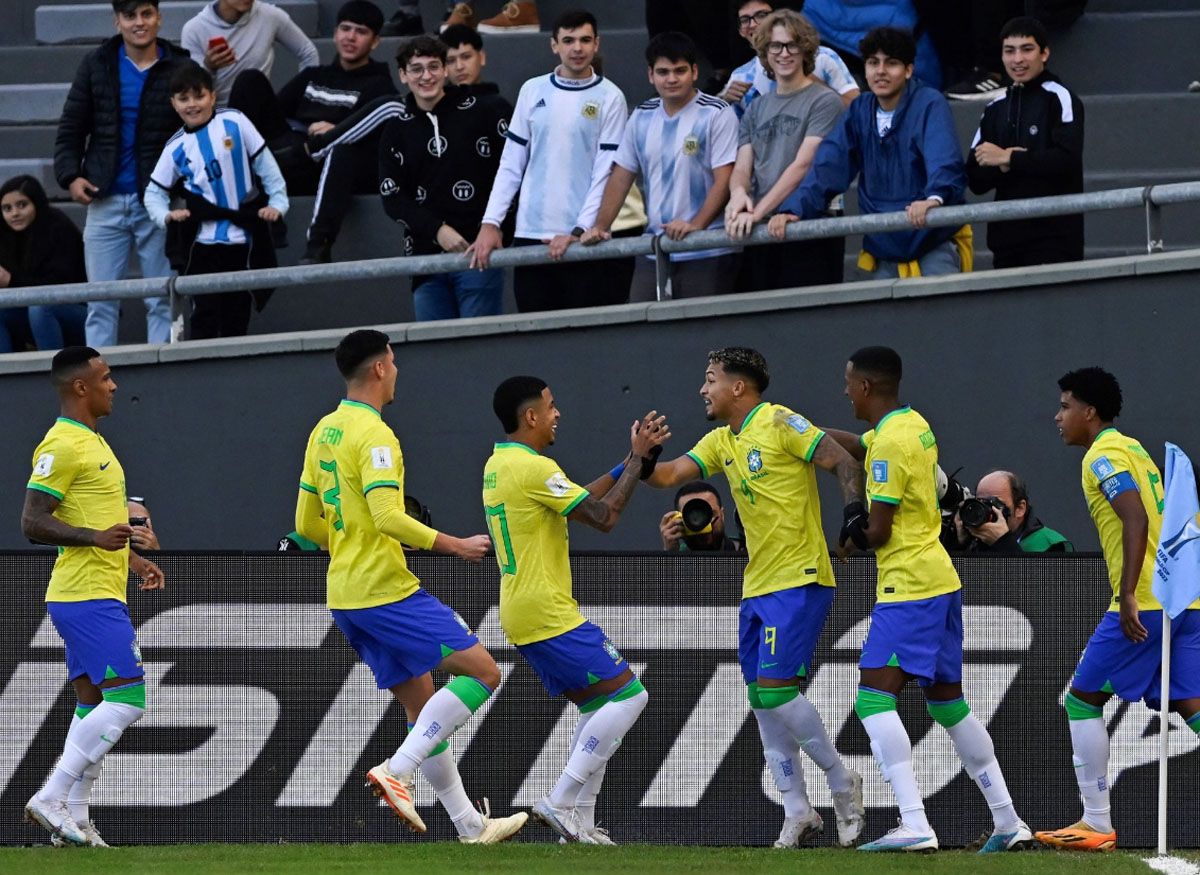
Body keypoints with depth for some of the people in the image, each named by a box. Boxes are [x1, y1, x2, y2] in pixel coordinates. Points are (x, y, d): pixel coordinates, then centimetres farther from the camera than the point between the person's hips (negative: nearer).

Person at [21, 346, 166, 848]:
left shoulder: (90, 442, 18)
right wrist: (96, 538, -28)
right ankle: (52, 799, -12)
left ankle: (73, 819, 10)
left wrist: (132, 559, 25)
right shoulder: (62, 445, -14)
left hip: (99, 595, 10)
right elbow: (33, 523, -19)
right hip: (87, 596, -10)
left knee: (94, 705, 9)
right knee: (127, 699, -13)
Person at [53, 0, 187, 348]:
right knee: (100, 303, 2)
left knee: (162, 303, 3)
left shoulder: (180, 68, -1)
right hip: (106, 201, 2)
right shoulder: (96, 66, 5)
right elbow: (70, 129, 10)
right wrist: (70, 175, -5)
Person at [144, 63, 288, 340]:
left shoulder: (233, 122, -3)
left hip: (242, 236, 0)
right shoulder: (176, 148, 1)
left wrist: (278, 201, -2)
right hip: (204, 239, 0)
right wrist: (166, 216, -12)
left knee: (238, 314, 8)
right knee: (205, 313, -3)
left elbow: (264, 163, 2)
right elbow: (154, 192, 7)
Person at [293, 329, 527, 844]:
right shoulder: (374, 434, -14)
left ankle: (470, 825, 13)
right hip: (386, 590, -9)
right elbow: (388, 518, -24)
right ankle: (397, 771, -16)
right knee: (483, 671, -8)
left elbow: (307, 526, 18)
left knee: (421, 703, 13)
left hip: (344, 596, 9)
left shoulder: (324, 432, 14)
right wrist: (455, 546, -14)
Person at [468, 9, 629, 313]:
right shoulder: (533, 91, 10)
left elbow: (606, 174, -4)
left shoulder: (609, 98, 0)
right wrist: (490, 223, 2)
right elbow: (510, 165, 11)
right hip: (530, 236, 3)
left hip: (584, 240, -3)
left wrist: (578, 233, -14)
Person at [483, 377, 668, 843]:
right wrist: (637, 458, -7)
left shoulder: (497, 465, 14)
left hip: (522, 616, 10)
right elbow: (602, 517, -17)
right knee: (628, 693, -7)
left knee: (597, 704, 17)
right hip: (549, 615, -10)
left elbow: (578, 501, 19)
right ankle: (561, 802, -11)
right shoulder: (534, 468, -17)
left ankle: (578, 821, 11)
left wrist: (631, 462, 16)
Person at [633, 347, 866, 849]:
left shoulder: (779, 423, -10)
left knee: (775, 690, -16)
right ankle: (797, 813, 12)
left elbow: (842, 462, -11)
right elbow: (669, 476, 10)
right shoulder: (721, 443, 14)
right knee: (762, 701, 6)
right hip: (757, 587, 9)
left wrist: (855, 511, -26)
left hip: (799, 581, -9)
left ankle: (842, 784, 2)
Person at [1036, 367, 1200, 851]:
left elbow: (1136, 520, -21)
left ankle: (1097, 825, 3)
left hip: (1144, 602, -9)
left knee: (1082, 698, 2)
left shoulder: (1103, 456, -8)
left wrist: (1127, 596, -25)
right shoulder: (1132, 448, 21)